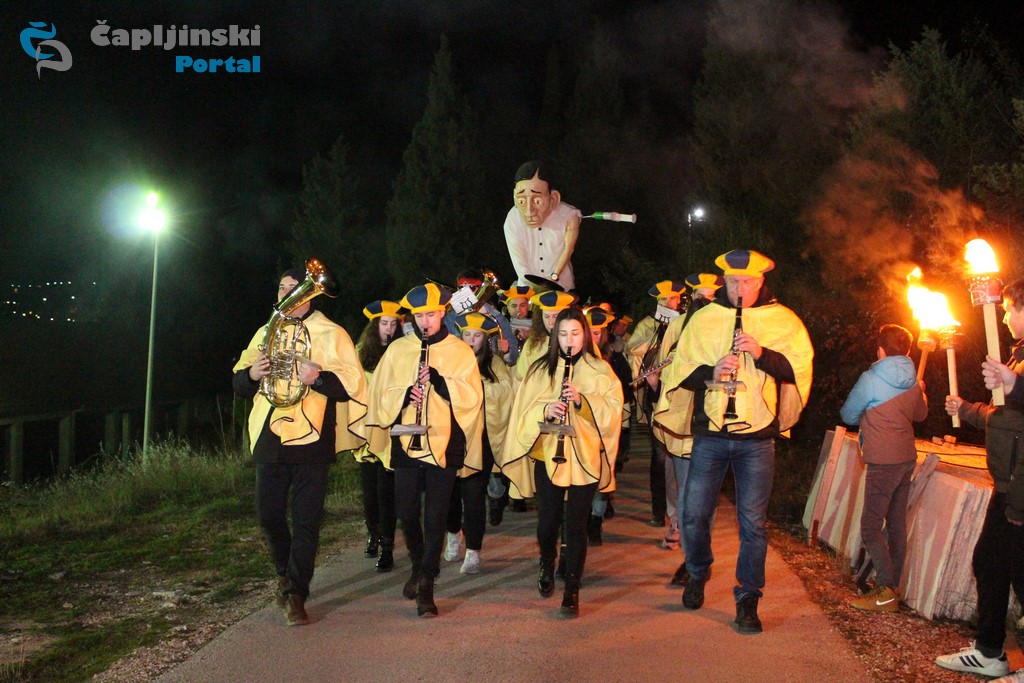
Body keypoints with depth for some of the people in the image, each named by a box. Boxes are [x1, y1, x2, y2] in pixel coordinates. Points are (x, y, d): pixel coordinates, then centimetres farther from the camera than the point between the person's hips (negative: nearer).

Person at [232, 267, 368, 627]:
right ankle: (286, 573, 35)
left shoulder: (331, 334, 1)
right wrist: (251, 374, -8)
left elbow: (352, 382, -7)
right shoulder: (265, 333, 16)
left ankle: (296, 594, 8)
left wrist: (318, 377, -24)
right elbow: (239, 382, 15)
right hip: (269, 439, 5)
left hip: (311, 439, -4)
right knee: (269, 516, 10)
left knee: (306, 521, -1)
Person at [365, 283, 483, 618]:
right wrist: (406, 394, -13)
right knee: (406, 513, 8)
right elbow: (381, 393, 5)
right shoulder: (397, 349, 8)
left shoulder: (460, 351, 3)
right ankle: (418, 567, 35)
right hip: (405, 442, 2)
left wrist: (439, 380, -17)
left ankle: (426, 586, 9)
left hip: (443, 443, -2)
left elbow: (471, 397, -5)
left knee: (435, 518, -1)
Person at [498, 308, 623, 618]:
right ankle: (547, 565, 37)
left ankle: (572, 592, 11)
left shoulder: (600, 371, 5)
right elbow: (524, 409, 2)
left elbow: (613, 409, -4)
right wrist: (545, 411, -17)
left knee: (576, 525, 0)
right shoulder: (541, 369, 8)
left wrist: (583, 400, -19)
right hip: (548, 455, 1)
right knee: (547, 522, 5)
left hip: (585, 458, -1)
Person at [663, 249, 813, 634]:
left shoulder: (783, 320, 3)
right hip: (710, 433, 1)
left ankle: (748, 599, 15)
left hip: (757, 437, -1)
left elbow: (801, 369, -5)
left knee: (753, 522, 1)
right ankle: (698, 573, 32)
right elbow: (679, 370, 4)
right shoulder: (704, 319, 6)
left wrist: (762, 353, -20)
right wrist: (710, 372, -16)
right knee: (694, 514, 4)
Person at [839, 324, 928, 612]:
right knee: (896, 522, 14)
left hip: (883, 461, -8)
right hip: (907, 458, 8)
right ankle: (893, 581, 22)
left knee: (871, 526, -5)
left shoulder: (871, 379, -13)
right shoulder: (913, 383, 8)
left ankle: (886, 591, -9)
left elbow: (848, 415, -3)